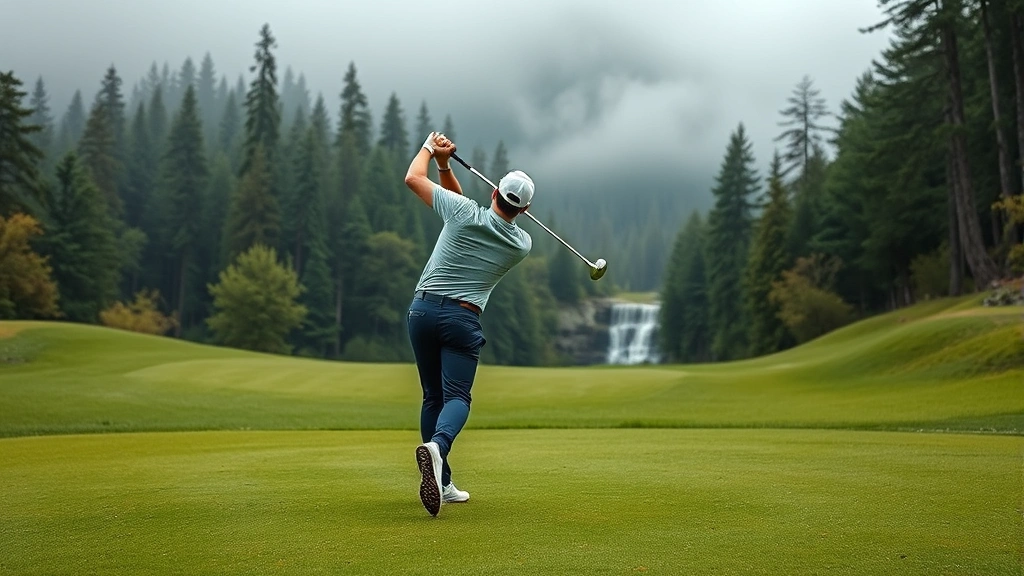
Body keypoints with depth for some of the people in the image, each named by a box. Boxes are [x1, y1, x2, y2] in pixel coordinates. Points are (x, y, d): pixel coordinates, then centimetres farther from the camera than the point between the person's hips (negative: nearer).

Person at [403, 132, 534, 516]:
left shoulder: (465, 213, -6)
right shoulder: (523, 244, 4)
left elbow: (412, 178, 6)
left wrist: (432, 149, 20)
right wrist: (445, 166, 8)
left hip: (423, 308, 2)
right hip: (462, 318, -2)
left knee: (433, 396, 12)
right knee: (457, 396, -4)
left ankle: (440, 484, 12)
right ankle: (437, 446, -39)